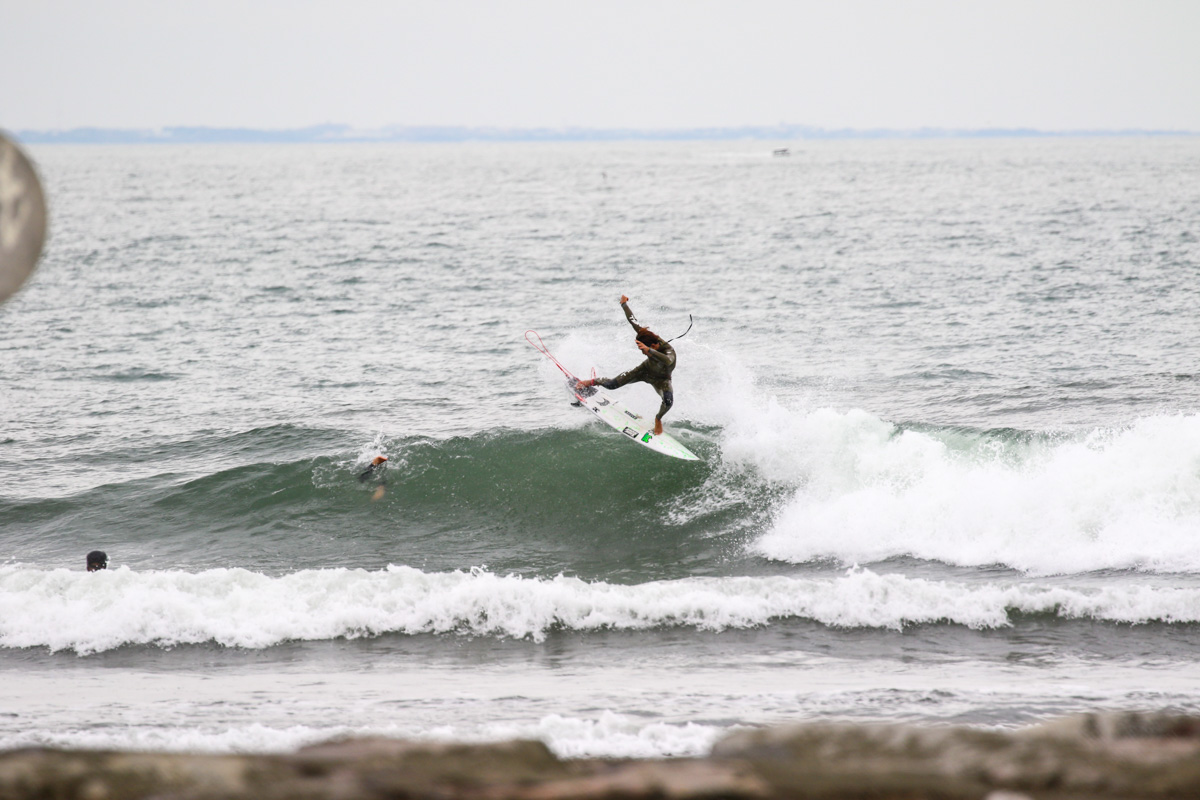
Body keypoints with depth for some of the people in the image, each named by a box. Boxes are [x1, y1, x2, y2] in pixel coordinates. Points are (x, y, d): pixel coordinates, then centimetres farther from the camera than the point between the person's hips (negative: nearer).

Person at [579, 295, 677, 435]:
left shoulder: (669, 350, -42)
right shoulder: (646, 335, -28)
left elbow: (668, 361, -67)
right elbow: (633, 321, -13)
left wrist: (649, 351, -75)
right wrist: (624, 304, 1)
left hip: (661, 379, -4)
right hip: (646, 370, 4)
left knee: (668, 401, -31)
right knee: (612, 384, -2)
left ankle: (658, 419, 4)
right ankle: (593, 382, 34)